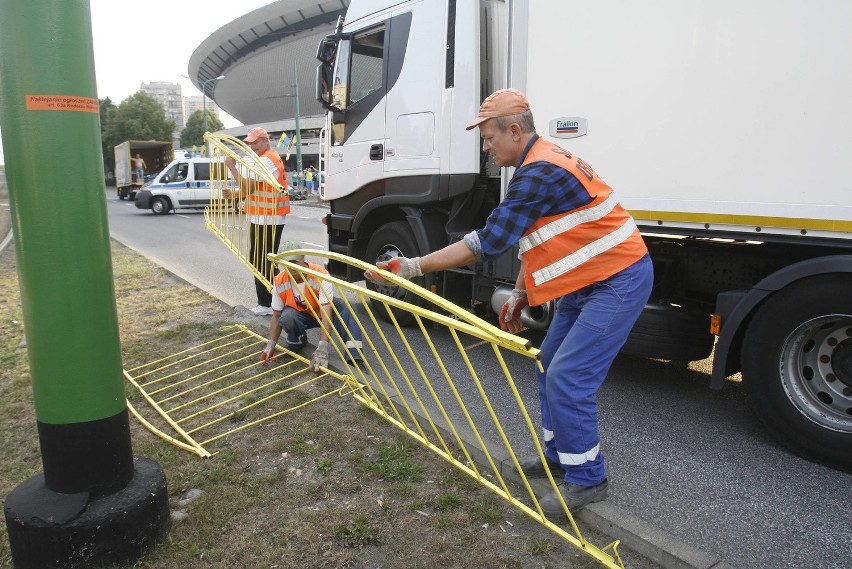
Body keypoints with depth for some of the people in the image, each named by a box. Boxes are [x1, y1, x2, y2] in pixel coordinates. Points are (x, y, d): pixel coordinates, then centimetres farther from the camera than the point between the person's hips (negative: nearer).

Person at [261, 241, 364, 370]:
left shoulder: (320, 274, -33)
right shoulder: (279, 282, -21)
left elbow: (326, 312, -40)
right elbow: (276, 316, -9)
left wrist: (322, 348, -50)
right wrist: (271, 345, -23)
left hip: (323, 312, -2)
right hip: (301, 315, 2)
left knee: (342, 305, -35)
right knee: (286, 317, -34)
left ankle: (354, 356, -39)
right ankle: (297, 340, 1)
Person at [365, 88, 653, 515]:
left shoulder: (539, 173, -24)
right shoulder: (539, 165, 9)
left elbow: (488, 242, -27)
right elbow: (535, 242, 15)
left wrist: (413, 267, -25)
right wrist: (519, 294, 10)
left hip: (619, 282, -10)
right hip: (588, 281, 10)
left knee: (568, 377, -12)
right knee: (550, 365, 13)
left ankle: (586, 477, 5)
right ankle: (559, 456, 28)